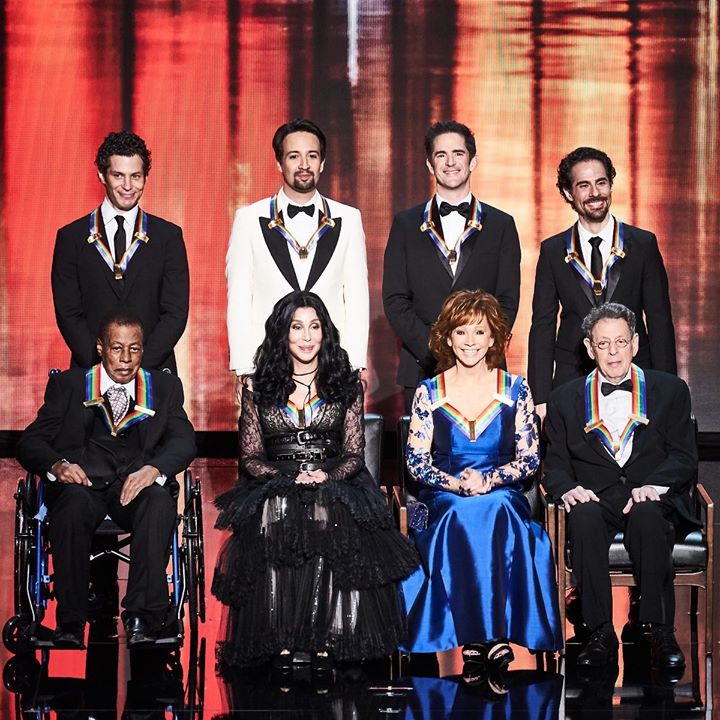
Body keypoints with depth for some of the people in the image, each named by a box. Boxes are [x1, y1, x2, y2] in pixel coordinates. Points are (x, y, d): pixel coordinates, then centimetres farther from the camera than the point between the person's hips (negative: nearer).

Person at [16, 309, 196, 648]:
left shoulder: (165, 387, 19)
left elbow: (184, 441, 3)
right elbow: (30, 442, 8)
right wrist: (57, 465, -16)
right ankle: (70, 621, -33)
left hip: (138, 482, 1)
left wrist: (153, 469, -20)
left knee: (160, 502, -34)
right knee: (74, 502, -36)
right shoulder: (68, 385, 17)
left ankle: (141, 619, -36)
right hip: (81, 479, -1)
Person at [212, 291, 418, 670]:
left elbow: (354, 454, 9)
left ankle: (325, 639, -32)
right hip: (275, 487, 0)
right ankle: (279, 639, -32)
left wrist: (327, 476, -13)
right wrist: (289, 479, -10)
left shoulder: (345, 384, 13)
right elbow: (250, 457, 9)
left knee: (332, 524, -36)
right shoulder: (259, 387, 12)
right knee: (275, 524, -36)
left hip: (335, 485, 0)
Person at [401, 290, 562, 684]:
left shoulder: (515, 390, 8)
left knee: (494, 510, -35)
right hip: (443, 501, 0)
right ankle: (488, 639, -33)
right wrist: (456, 483, -16)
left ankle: (479, 640, -35)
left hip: (502, 499, 0)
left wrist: (489, 480, -14)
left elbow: (529, 458, 4)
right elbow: (416, 460, 2)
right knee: (461, 515, -35)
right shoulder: (429, 393, 7)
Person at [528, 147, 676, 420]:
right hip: (571, 380, 0)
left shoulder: (644, 244, 4)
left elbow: (660, 321, 4)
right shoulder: (552, 251, 6)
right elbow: (542, 326, 5)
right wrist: (541, 398, -2)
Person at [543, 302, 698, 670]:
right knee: (584, 516, -34)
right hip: (594, 498, 1)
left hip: (654, 499, -1)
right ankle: (601, 634, -31)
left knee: (646, 514, -36)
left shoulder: (670, 389, 13)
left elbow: (684, 458, 4)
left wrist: (653, 485, -16)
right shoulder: (566, 398, 16)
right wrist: (568, 488, -12)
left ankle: (660, 630, -32)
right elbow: (555, 464, 11)